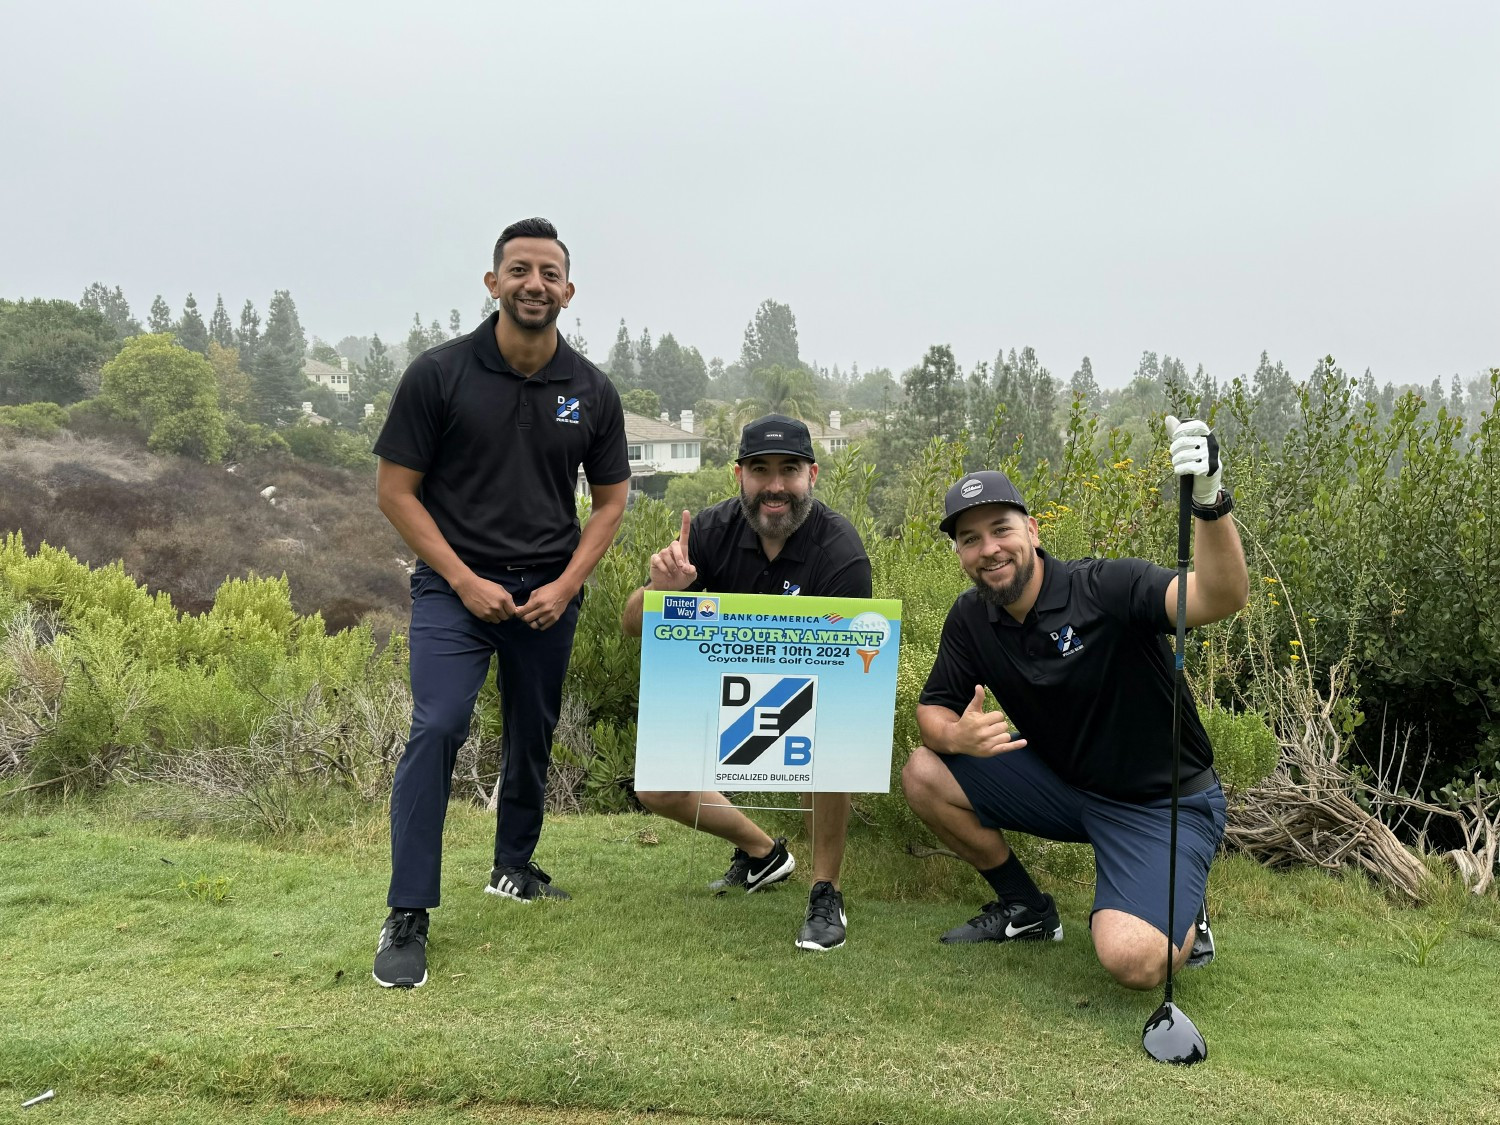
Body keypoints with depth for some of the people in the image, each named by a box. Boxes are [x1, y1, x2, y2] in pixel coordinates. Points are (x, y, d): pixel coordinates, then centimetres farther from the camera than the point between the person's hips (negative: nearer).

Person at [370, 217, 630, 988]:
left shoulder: (592, 392, 1)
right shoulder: (438, 373, -8)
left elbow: (610, 500, 8)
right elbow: (395, 490, -5)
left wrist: (566, 584, -6)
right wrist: (465, 581, -12)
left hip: (549, 592, 4)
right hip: (455, 585, -3)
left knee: (533, 736, 14)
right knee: (438, 728, -19)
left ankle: (513, 867, 37)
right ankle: (407, 917, -7)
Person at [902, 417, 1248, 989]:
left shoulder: (1106, 587, -23)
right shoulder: (970, 618, -4)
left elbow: (1222, 599, -39)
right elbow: (933, 709, 3)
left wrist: (1210, 501, -57)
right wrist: (959, 736, -22)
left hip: (1164, 805, -6)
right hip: (1063, 785, 6)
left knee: (1132, 960, -28)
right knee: (923, 773, -9)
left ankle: (1181, 922, 12)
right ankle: (1027, 909, 11)